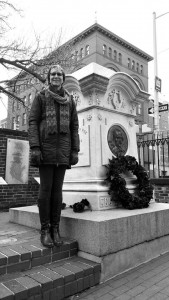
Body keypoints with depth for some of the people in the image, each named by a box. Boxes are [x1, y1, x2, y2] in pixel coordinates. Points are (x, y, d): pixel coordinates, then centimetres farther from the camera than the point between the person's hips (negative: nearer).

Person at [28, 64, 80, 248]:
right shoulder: (40, 97, 7)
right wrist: (34, 147, -12)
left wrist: (75, 151, 2)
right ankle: (45, 230, 8)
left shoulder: (69, 100, 14)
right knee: (45, 188, -3)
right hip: (45, 147, -2)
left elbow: (74, 126, 11)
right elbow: (32, 122, 0)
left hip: (63, 149, 3)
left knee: (57, 189, 3)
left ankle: (55, 229, 12)